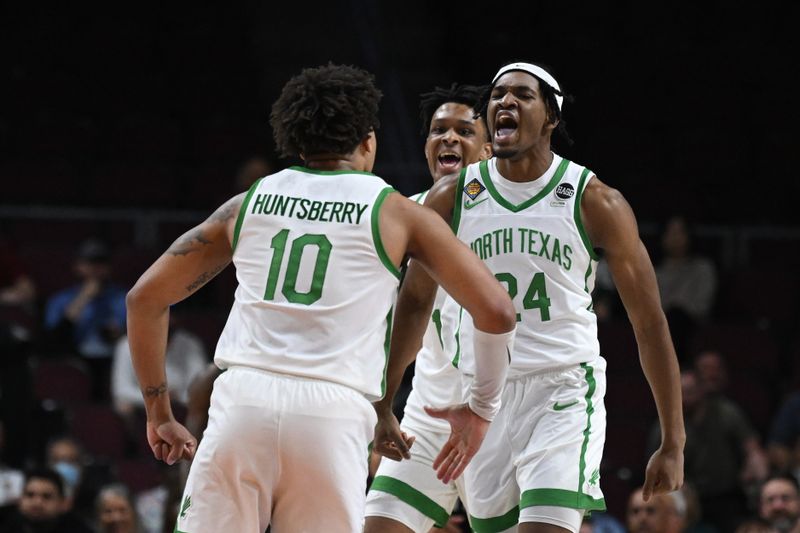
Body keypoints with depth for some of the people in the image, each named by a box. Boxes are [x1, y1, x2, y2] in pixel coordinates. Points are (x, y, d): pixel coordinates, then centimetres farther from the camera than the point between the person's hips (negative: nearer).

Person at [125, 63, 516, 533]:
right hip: (333, 413, -1)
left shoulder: (249, 203, 20)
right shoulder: (396, 213, 12)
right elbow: (497, 312, 7)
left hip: (243, 399, 2)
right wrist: (481, 407, 21)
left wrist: (159, 412, 27)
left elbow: (145, 297, 21)